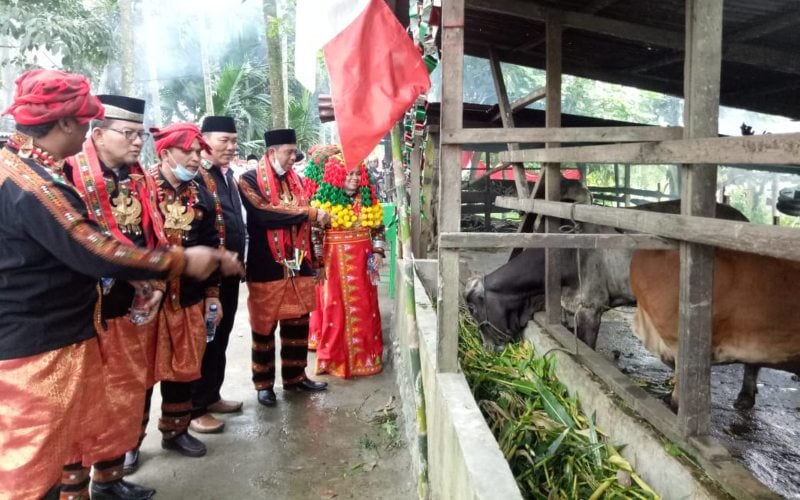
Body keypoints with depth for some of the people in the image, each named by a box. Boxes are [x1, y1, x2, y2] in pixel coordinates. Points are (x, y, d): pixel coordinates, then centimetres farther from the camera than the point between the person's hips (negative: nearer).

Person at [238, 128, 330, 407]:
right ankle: (264, 383, 18)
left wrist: (312, 260, 14)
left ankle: (295, 376, 26)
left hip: (298, 265, 6)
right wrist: (311, 213, -16)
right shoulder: (250, 181, -6)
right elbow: (265, 213, -22)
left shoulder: (295, 180, 13)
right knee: (264, 326, 5)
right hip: (266, 268, -5)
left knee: (298, 323, 11)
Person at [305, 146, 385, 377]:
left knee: (364, 308, 9)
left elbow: (378, 228, 11)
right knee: (336, 308, 3)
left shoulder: (367, 199, 6)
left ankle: (365, 354, 23)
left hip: (362, 261, 4)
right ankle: (334, 357, 16)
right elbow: (314, 233, -7)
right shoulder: (323, 200, -7)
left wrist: (378, 252, 1)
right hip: (334, 260, -4)